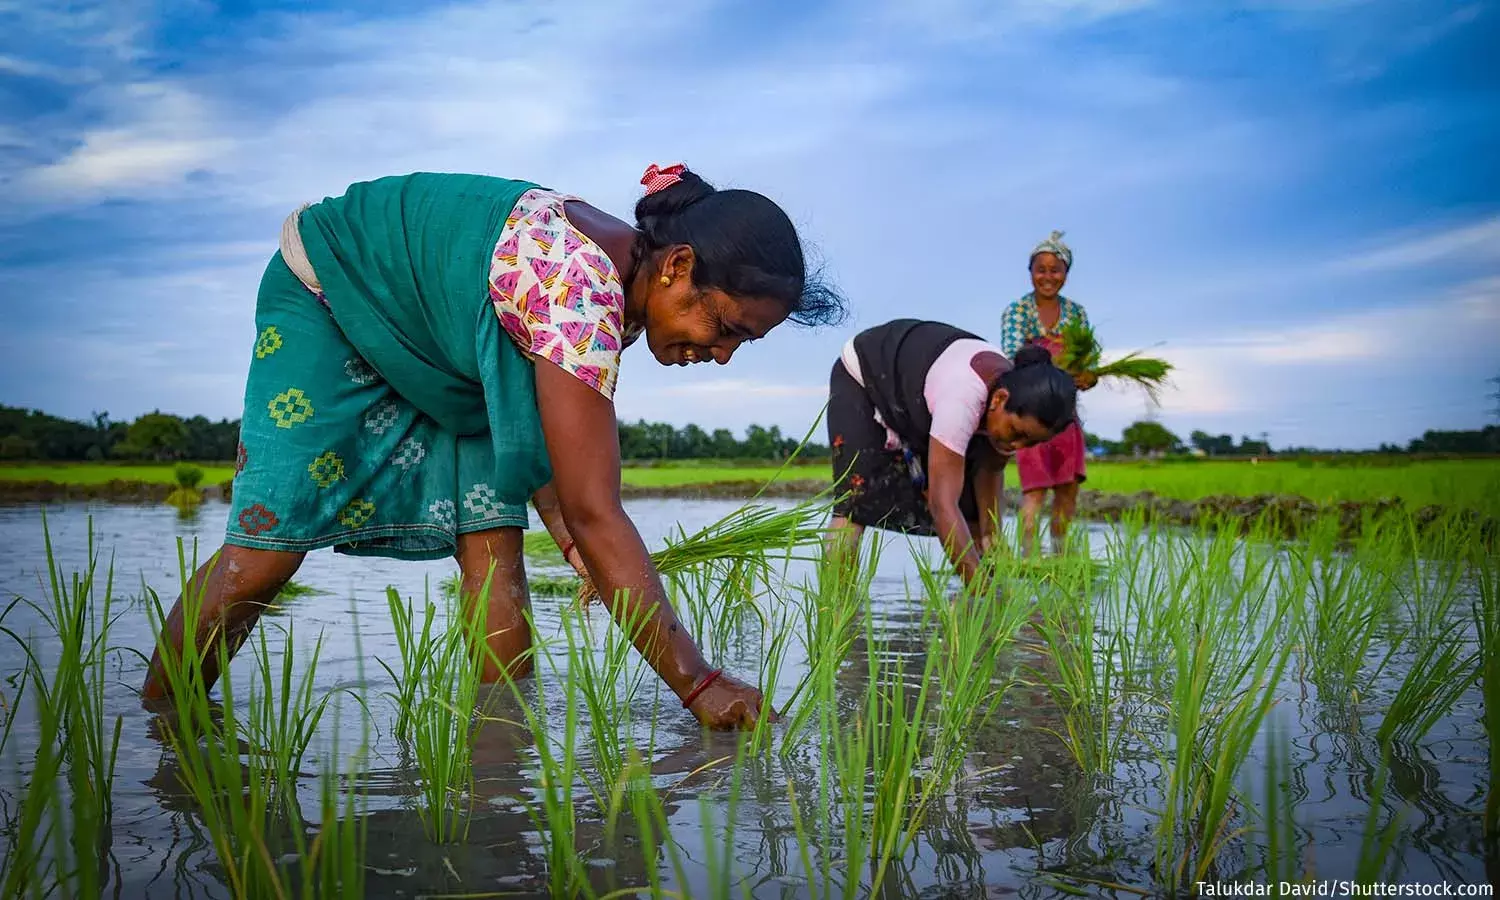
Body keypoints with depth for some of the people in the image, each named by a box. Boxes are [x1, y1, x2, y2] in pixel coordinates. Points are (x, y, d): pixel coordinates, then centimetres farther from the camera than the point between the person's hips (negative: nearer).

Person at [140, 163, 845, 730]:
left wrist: (578, 545, -19)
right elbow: (594, 513, -41)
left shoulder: (617, 281, -11)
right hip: (325, 297, -7)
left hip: (432, 333, 8)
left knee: (492, 535, -6)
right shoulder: (581, 287, -39)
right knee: (269, 544, -10)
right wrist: (699, 685, -38)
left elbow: (534, 431, -5)